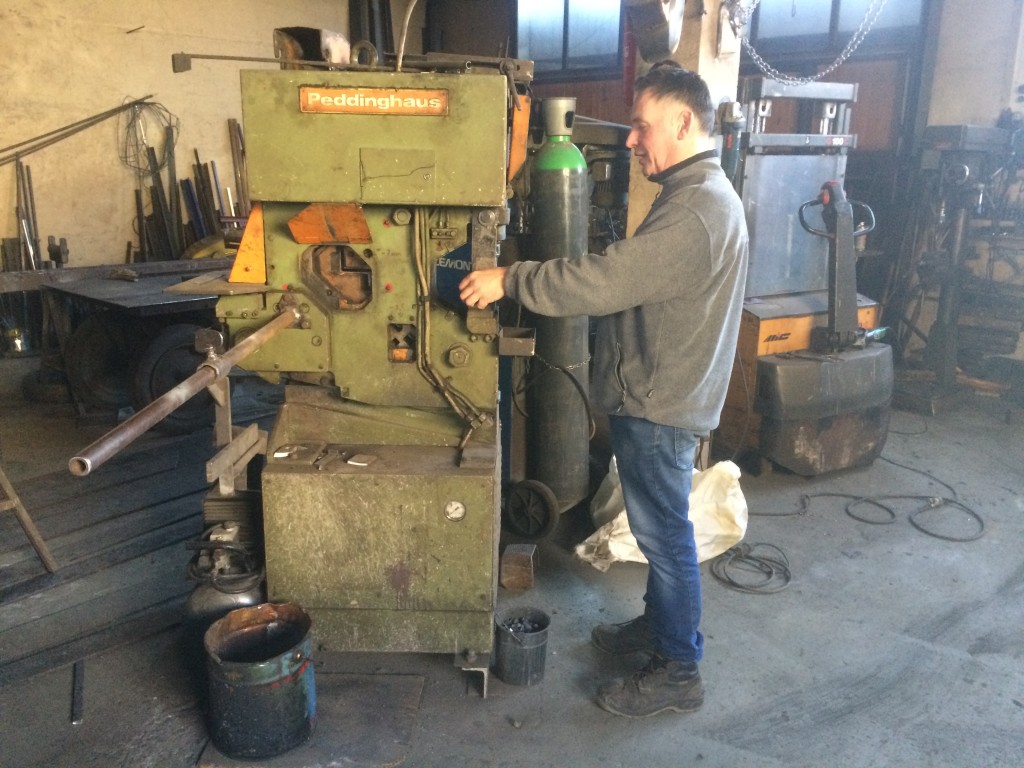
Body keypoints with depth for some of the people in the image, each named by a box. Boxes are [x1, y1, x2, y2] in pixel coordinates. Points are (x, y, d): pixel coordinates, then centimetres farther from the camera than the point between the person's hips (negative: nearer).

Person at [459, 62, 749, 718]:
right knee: (660, 530, 22)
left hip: (660, 405, -10)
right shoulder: (699, 195, 13)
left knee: (665, 534, 3)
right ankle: (659, 622, 41)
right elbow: (632, 280, 14)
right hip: (657, 396, 10)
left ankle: (679, 672, 19)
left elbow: (605, 280, -29)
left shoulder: (697, 209, -24)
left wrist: (509, 280, -20)